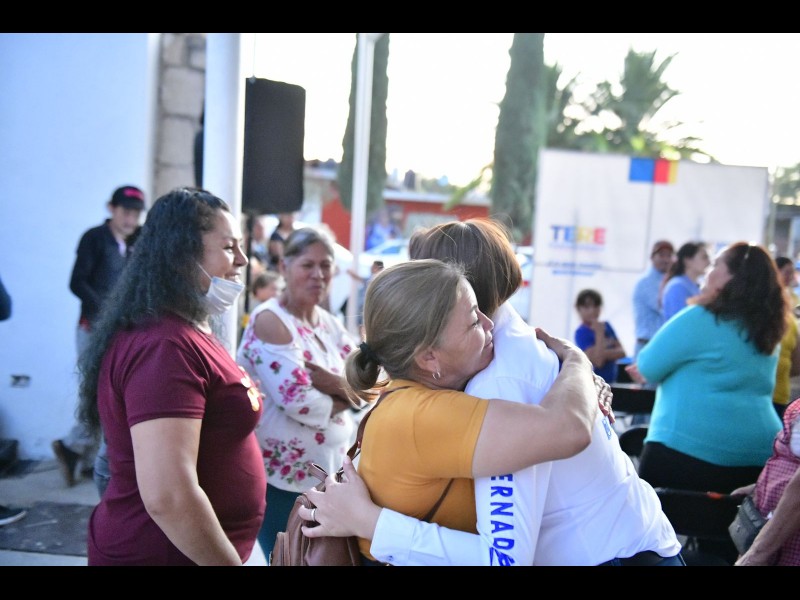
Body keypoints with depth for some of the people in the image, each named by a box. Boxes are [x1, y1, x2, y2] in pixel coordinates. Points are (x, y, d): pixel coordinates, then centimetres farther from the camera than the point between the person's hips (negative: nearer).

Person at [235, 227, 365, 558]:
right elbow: (298, 401, -24)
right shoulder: (269, 320, -14)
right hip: (283, 477, -7)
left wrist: (330, 382, -19)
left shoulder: (330, 324, 8)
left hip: (333, 472, 7)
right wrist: (346, 396, -7)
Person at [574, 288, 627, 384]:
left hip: (611, 381, 6)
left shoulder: (606, 326, 7)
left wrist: (604, 353, -17)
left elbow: (621, 352, 1)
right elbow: (598, 362, -21)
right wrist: (599, 333, -18)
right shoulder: (581, 332, -13)